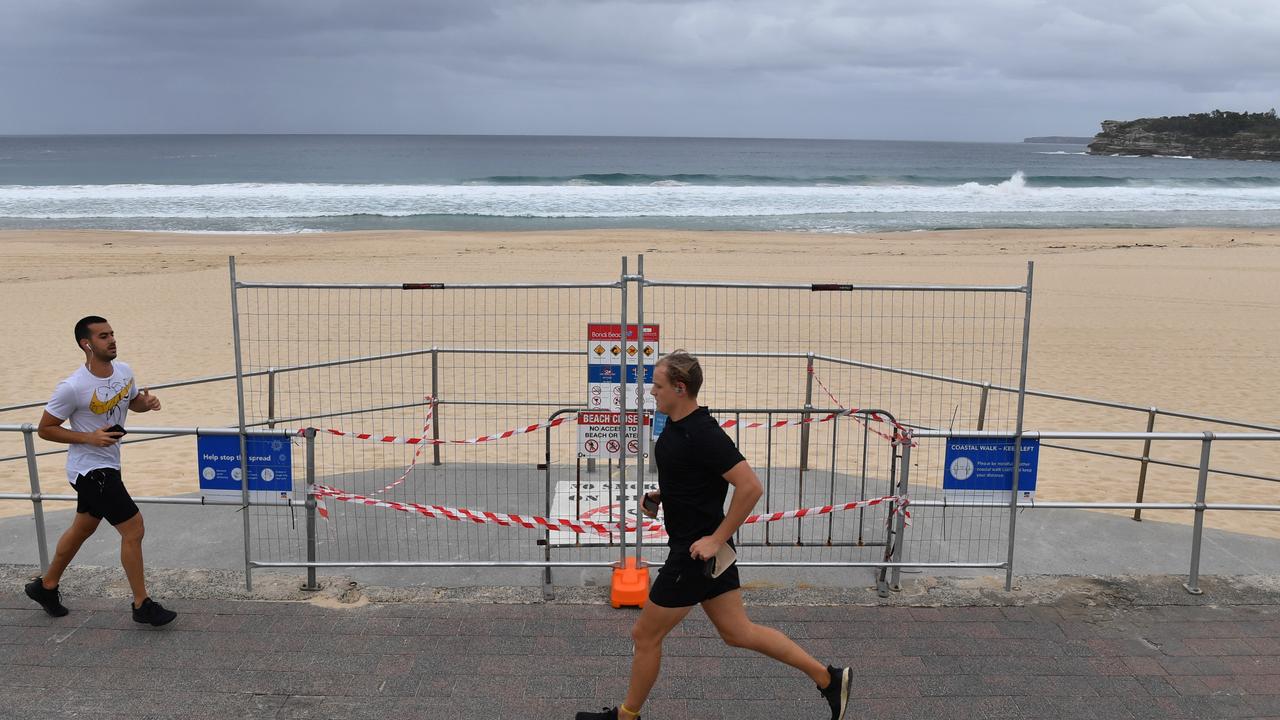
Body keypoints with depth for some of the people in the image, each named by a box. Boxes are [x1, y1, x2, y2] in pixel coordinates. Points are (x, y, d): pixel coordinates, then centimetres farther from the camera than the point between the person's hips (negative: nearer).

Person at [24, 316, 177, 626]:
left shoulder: (124, 371, -2)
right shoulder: (72, 387, -22)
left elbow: (134, 402, 18)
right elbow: (45, 429, -11)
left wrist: (147, 401, -6)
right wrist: (89, 437, -22)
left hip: (106, 466, 8)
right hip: (90, 469, -8)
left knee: (82, 528, 23)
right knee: (133, 528, -10)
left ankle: (46, 586, 44)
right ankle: (142, 605, 2)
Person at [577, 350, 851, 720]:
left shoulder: (702, 434, -24)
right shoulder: (676, 425, 6)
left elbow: (750, 486, -28)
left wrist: (716, 539, -24)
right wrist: (662, 494, 7)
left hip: (697, 551, -10)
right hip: (701, 546, 10)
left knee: (645, 635, 6)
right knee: (737, 632, 16)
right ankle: (827, 677, 23)